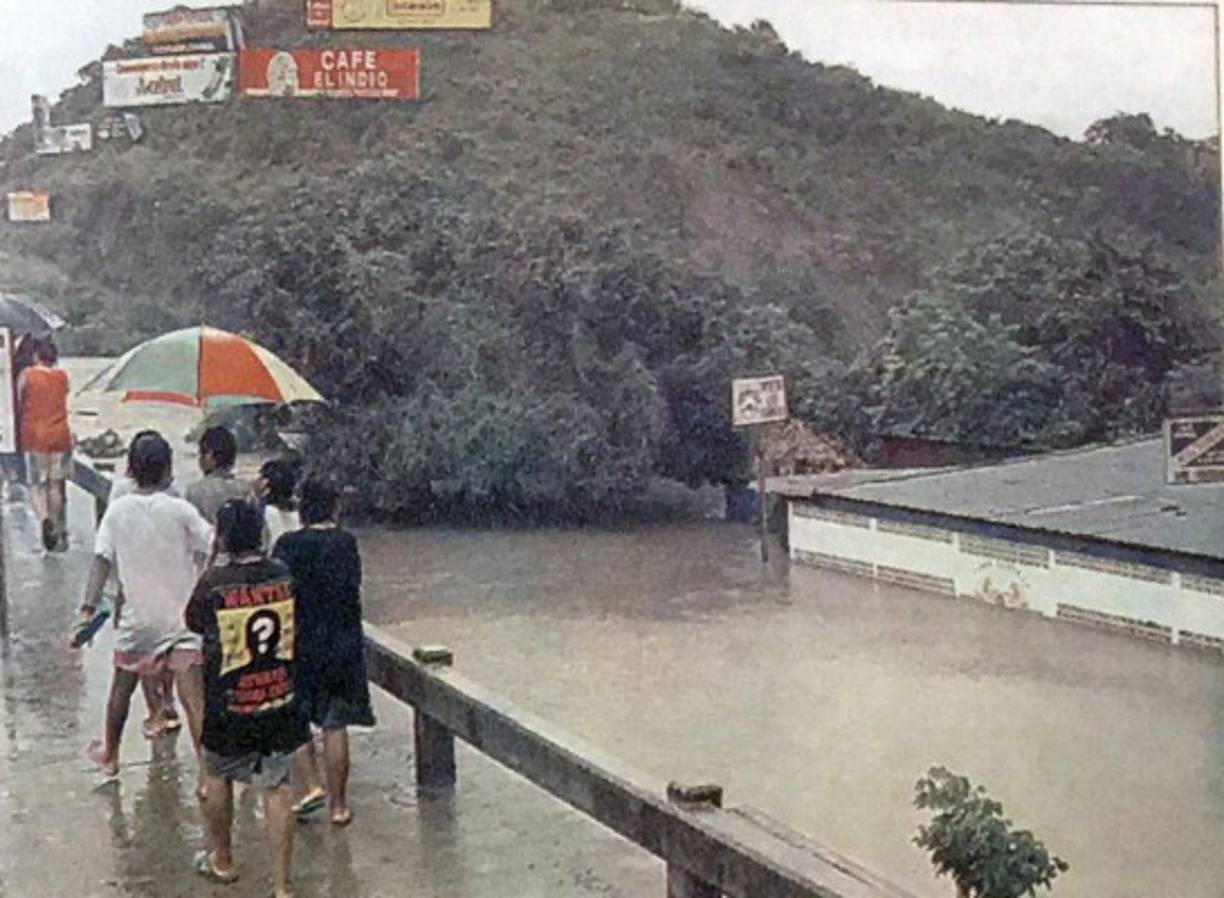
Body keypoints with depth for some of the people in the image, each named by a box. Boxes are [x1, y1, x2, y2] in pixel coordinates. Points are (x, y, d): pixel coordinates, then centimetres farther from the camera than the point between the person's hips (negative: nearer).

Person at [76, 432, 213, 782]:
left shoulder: (118, 510, -5)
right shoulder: (180, 510, -13)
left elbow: (102, 560, -8)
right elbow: (215, 548, -13)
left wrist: (89, 606, -7)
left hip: (136, 618, 3)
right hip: (181, 616, -3)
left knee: (121, 689, 22)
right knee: (193, 697, -2)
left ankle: (109, 755, 39)